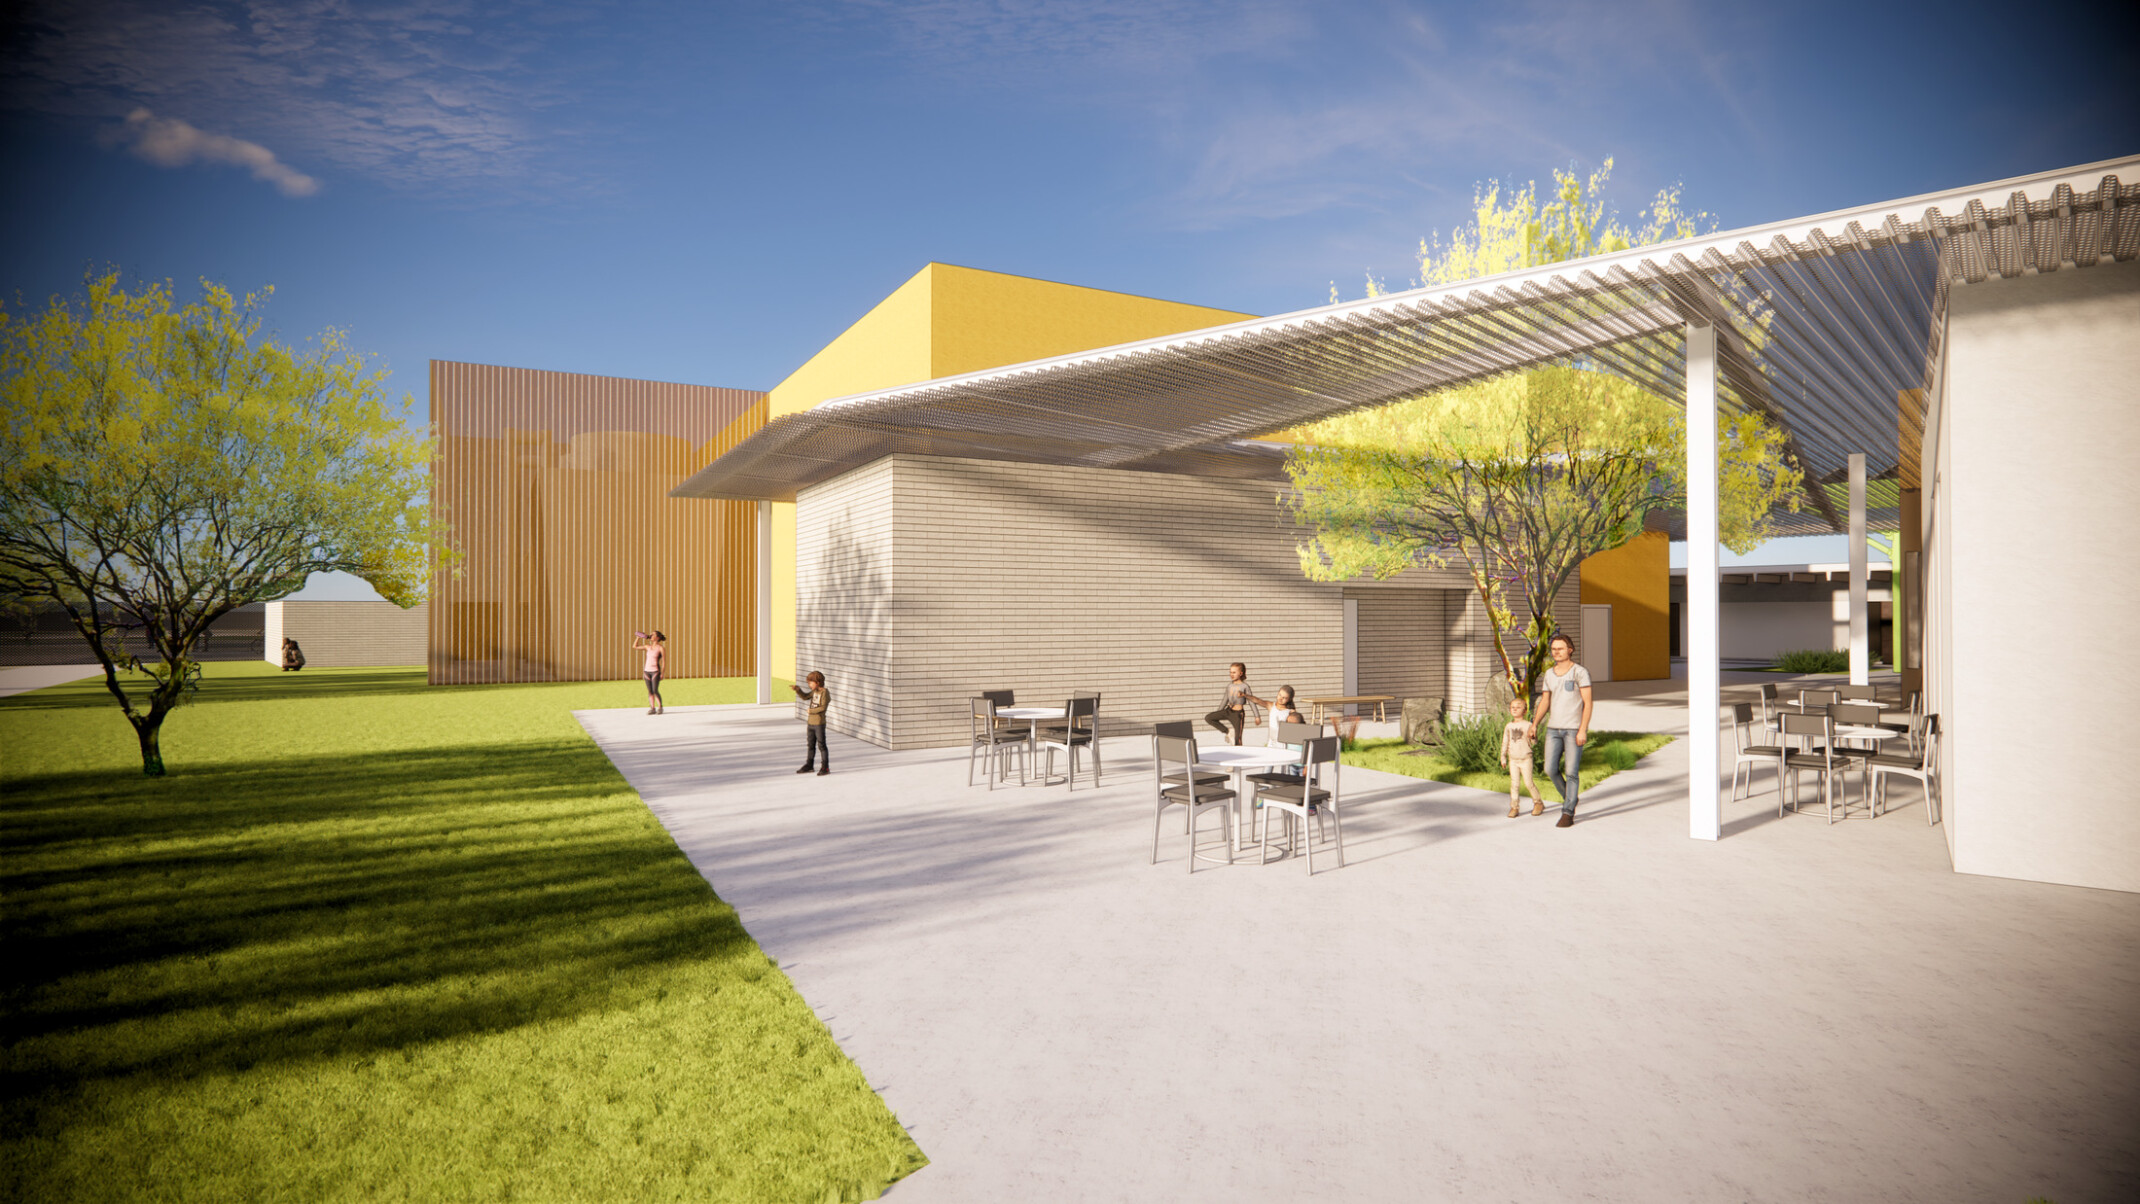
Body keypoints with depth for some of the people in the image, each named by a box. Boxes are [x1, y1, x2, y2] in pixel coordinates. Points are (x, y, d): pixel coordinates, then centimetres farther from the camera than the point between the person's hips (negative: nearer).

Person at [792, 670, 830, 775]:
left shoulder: (825, 692, -14)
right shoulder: (815, 691, 10)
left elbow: (823, 707, -20)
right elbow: (805, 696, 19)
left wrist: (811, 711, -15)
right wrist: (797, 689, 5)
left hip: (819, 723, -8)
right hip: (810, 722, 8)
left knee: (821, 745, -2)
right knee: (810, 745, 16)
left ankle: (825, 767, 4)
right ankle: (809, 765, 25)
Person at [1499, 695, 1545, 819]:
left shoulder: (1528, 725, -4)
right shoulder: (1509, 726, 8)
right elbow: (1505, 742, 13)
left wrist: (1531, 736, -30)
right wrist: (1503, 757, 10)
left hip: (1525, 759, -3)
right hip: (1513, 759, 3)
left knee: (1528, 781, -3)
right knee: (1514, 783, 2)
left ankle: (1538, 802, 18)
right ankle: (1514, 807, 6)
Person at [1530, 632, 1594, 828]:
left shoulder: (1580, 672, -7)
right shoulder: (1549, 674, 9)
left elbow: (1587, 702, -10)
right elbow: (1544, 702, 14)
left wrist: (1583, 730, -17)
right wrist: (1534, 724, 3)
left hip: (1574, 729, -5)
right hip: (1554, 729, 5)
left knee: (1571, 772, -4)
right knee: (1551, 769, 1)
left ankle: (1568, 813, 2)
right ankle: (1569, 798, 27)